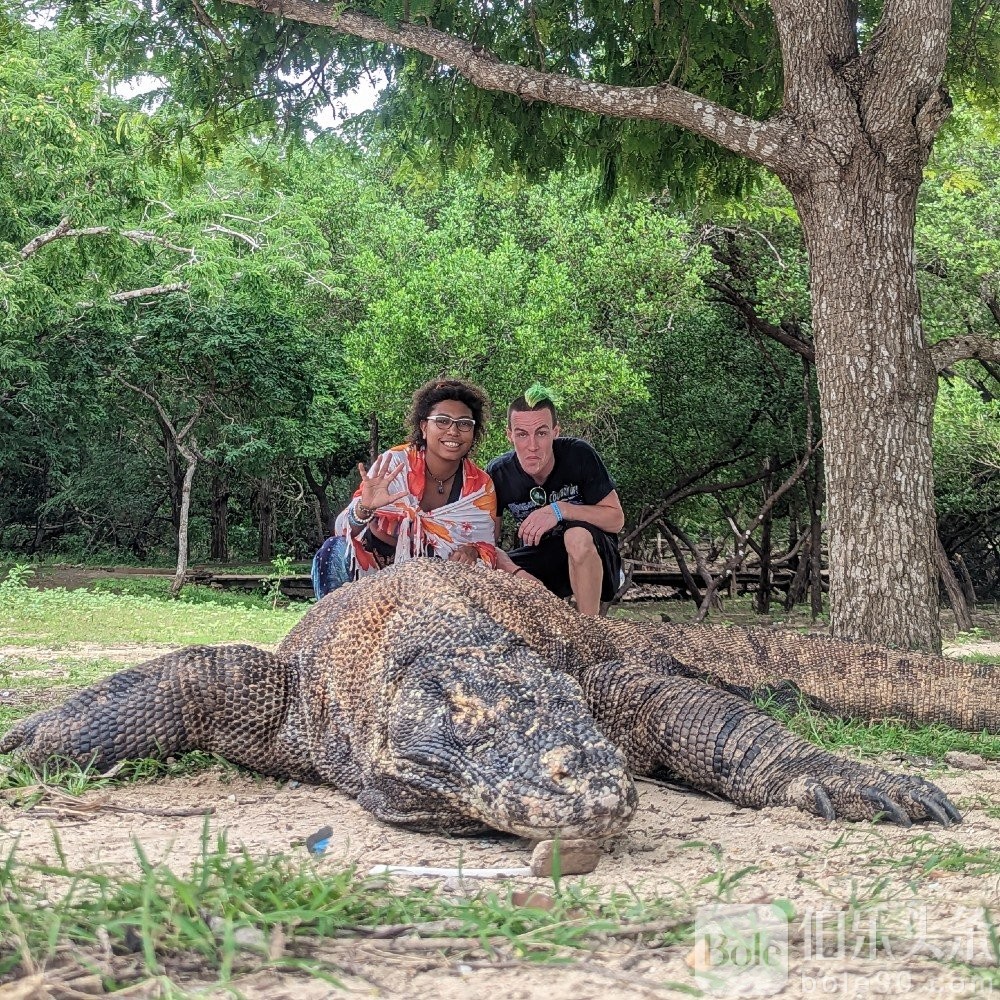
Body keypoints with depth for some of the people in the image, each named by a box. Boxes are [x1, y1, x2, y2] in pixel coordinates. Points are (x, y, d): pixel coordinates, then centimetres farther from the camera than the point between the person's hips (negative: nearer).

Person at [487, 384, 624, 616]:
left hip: (590, 555, -3)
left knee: (578, 535, -37)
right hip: (538, 560, 3)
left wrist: (561, 510, -30)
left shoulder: (578, 455, -19)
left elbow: (616, 519, -15)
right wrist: (513, 570, -30)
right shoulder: (498, 473, -11)